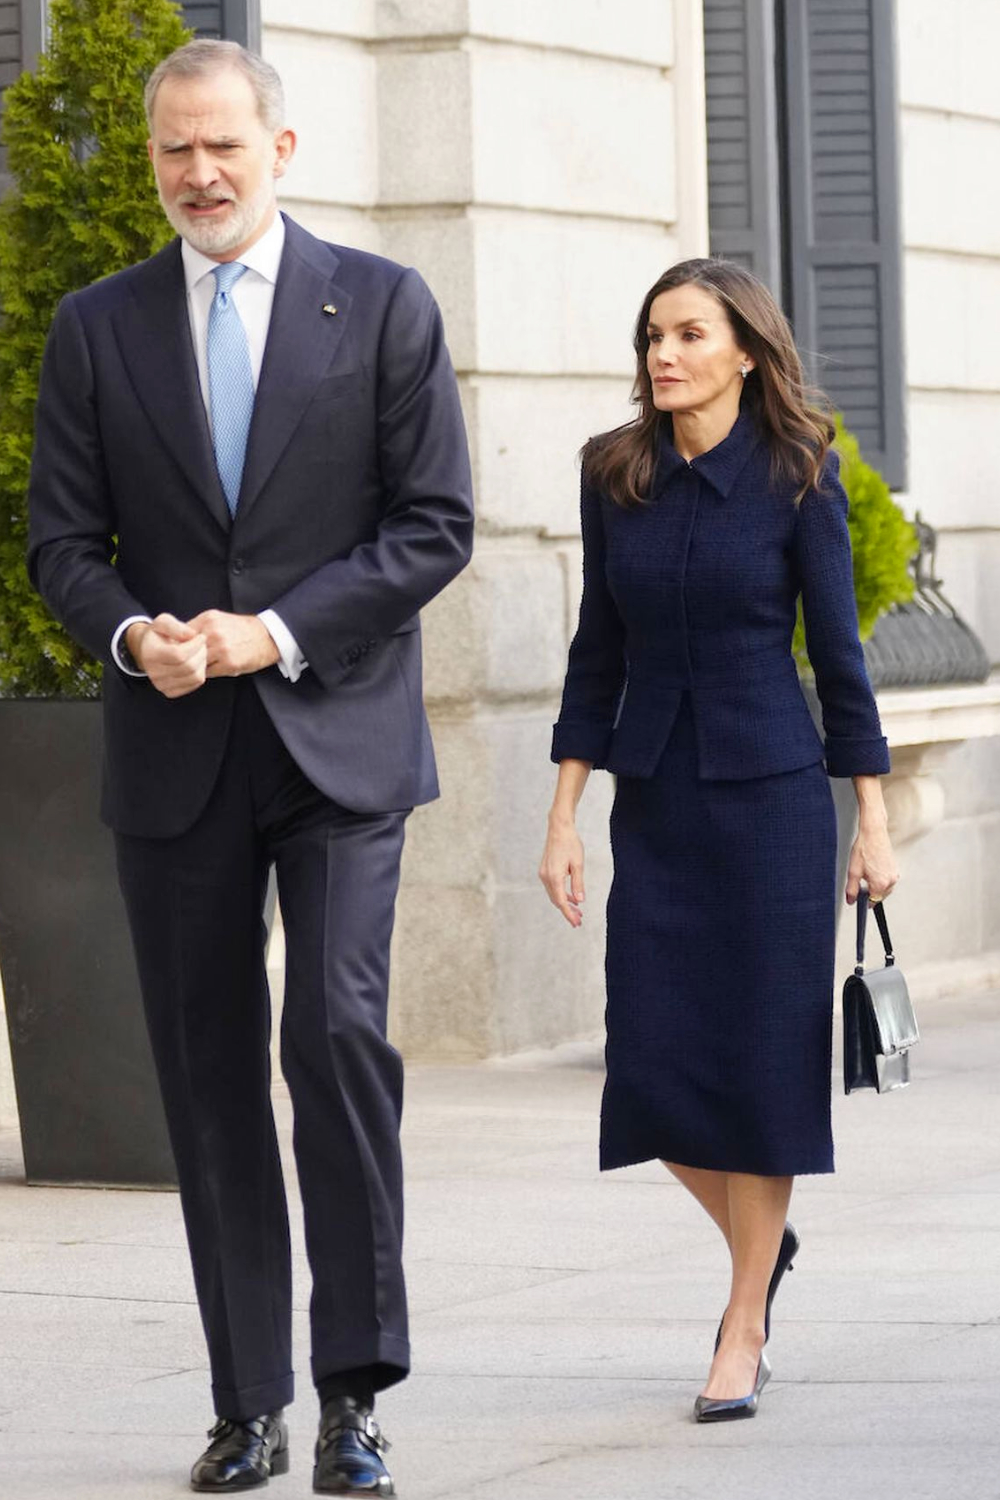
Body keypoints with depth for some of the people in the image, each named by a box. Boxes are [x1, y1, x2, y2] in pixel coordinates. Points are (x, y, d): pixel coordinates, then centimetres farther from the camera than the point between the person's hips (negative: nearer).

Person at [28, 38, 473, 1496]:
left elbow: (435, 526, -2)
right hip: (174, 757, 3)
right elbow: (62, 538, 8)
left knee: (338, 1032, -16)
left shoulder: (384, 308, 2)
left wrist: (270, 636, -12)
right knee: (208, 1075, 5)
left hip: (339, 736, -2)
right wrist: (133, 635, -13)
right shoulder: (97, 327, 9)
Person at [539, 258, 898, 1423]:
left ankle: (745, 1327, 9)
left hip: (769, 792, -3)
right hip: (654, 802, 3)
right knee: (653, 1063, 0)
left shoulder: (796, 477, -6)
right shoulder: (615, 476, 3)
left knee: (759, 1051, -2)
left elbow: (836, 649, -3)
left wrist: (873, 823, -3)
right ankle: (759, 1245, 28)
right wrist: (564, 816, 5)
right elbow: (598, 651, 8)